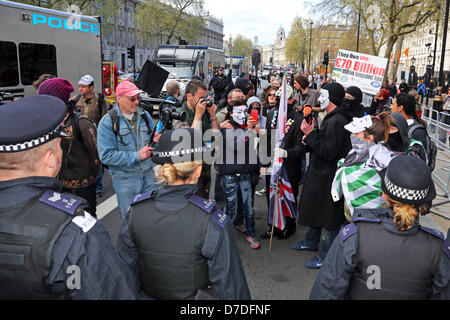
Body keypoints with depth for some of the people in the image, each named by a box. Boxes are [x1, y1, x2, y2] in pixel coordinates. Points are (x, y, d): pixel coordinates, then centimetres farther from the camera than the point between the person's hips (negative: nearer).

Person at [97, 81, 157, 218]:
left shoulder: (145, 115, 6)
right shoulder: (107, 122, -10)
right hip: (125, 179, -4)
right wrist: (136, 156, -20)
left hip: (148, 174, 4)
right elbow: (106, 156, -16)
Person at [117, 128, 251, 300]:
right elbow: (230, 286, -19)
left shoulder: (134, 212, -16)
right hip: (195, 298, -3)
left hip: (147, 295, 3)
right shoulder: (213, 223, -27)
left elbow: (127, 269, -3)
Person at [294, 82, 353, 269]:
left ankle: (326, 257, 14)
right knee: (316, 209, 24)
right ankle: (311, 242, 42)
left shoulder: (336, 122, -23)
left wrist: (310, 136, -18)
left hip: (329, 177, -11)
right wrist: (311, 134, -1)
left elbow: (328, 151, -27)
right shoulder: (332, 118, 11)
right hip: (321, 173, 11)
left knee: (329, 218, 1)